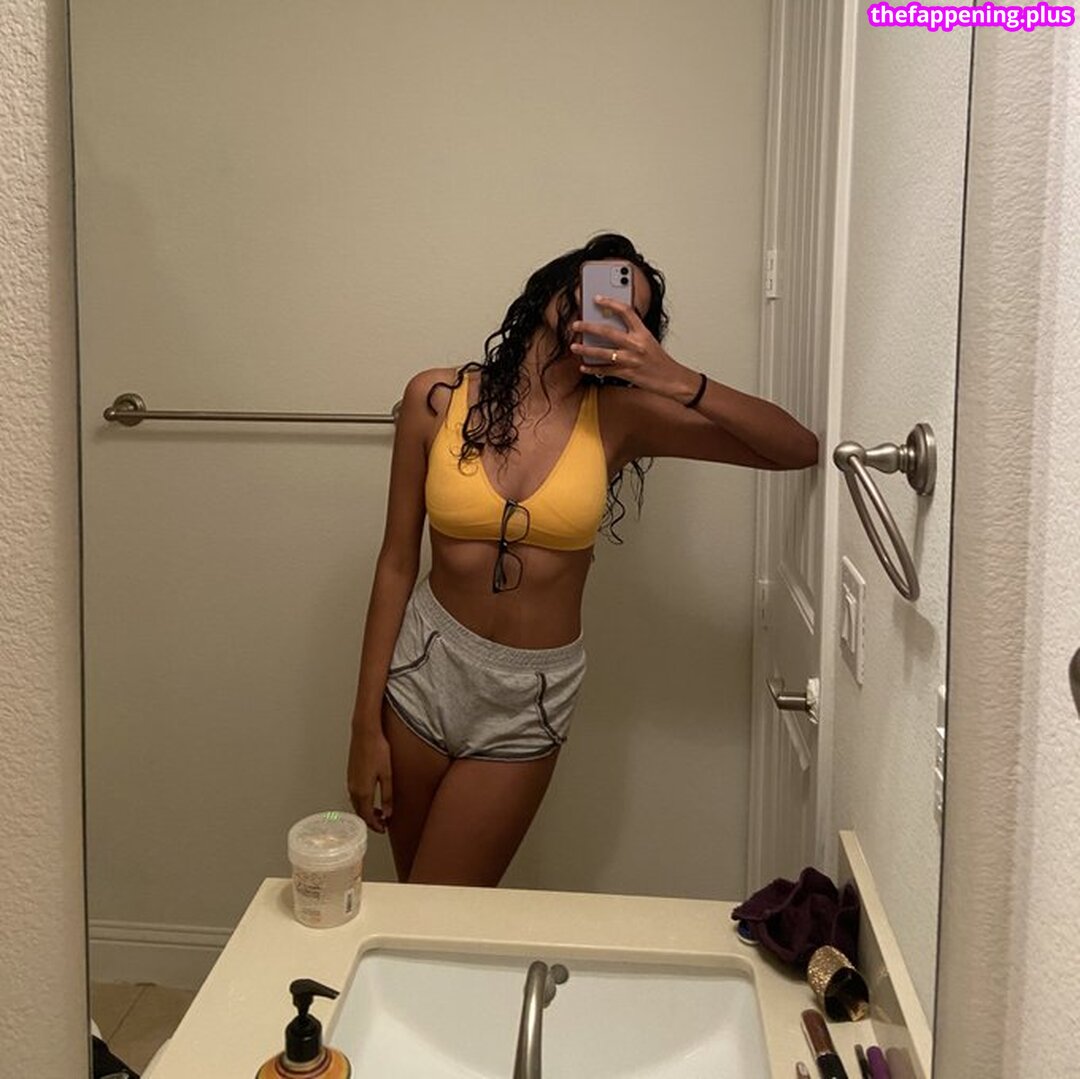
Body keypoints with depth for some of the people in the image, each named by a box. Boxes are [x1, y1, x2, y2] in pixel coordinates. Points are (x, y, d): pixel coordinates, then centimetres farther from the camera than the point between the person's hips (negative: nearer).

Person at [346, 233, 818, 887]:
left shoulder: (618, 416, -8)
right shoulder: (438, 398, -7)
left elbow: (801, 450, -11)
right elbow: (397, 564, -2)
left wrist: (677, 382, -25)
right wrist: (366, 724, -1)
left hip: (529, 703, -1)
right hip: (425, 665, 1)